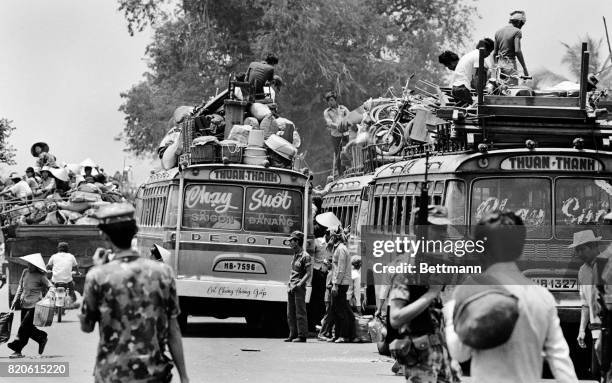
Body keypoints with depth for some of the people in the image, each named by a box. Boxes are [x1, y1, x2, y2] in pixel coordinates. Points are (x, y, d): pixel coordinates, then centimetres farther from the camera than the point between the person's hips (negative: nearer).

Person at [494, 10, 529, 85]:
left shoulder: (498, 32, 14)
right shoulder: (516, 32, -6)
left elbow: (495, 53, 16)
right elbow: (517, 51, -16)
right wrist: (524, 68, -13)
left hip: (499, 64, 7)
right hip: (510, 64, -7)